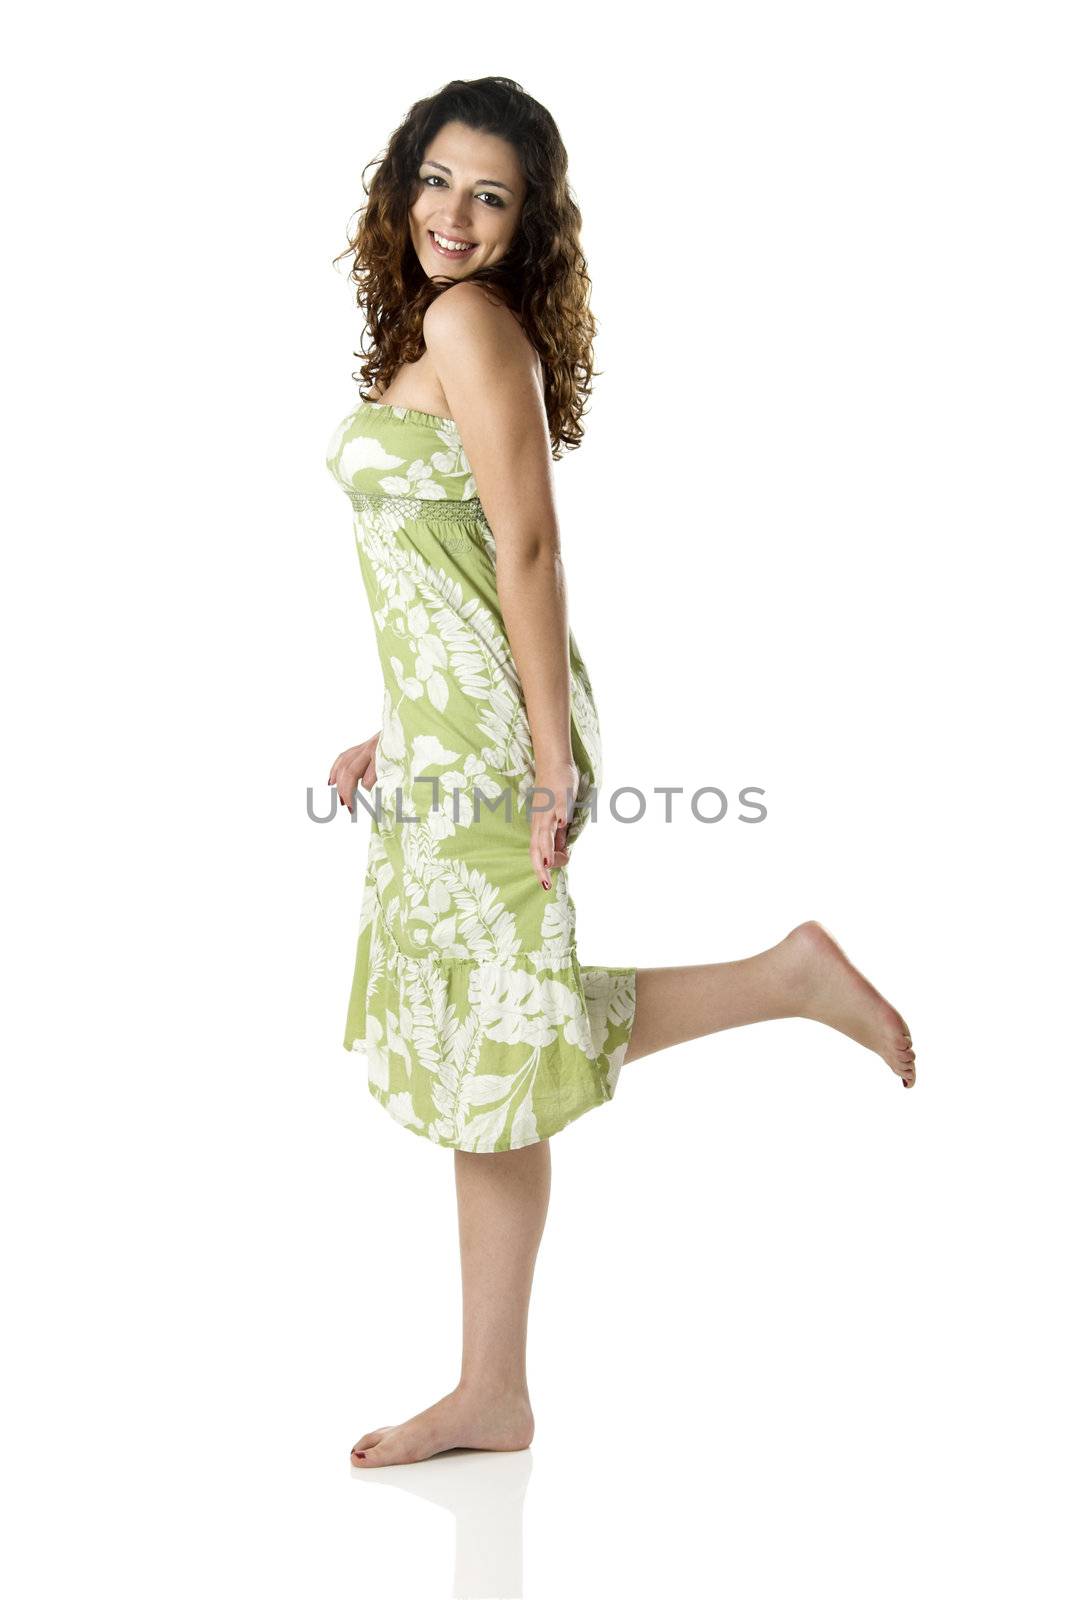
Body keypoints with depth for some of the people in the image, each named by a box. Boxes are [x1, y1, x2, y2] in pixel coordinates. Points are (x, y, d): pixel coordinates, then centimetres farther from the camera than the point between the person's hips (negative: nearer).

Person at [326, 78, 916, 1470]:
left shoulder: (468, 319, -10)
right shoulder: (445, 329, 19)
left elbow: (528, 547, -17)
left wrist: (550, 752, -21)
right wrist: (395, 734, 23)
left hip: (486, 733, -9)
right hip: (450, 729, 9)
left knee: (503, 1042, -3)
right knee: (481, 1056, 9)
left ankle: (789, 976, 4)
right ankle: (492, 1394, 16)